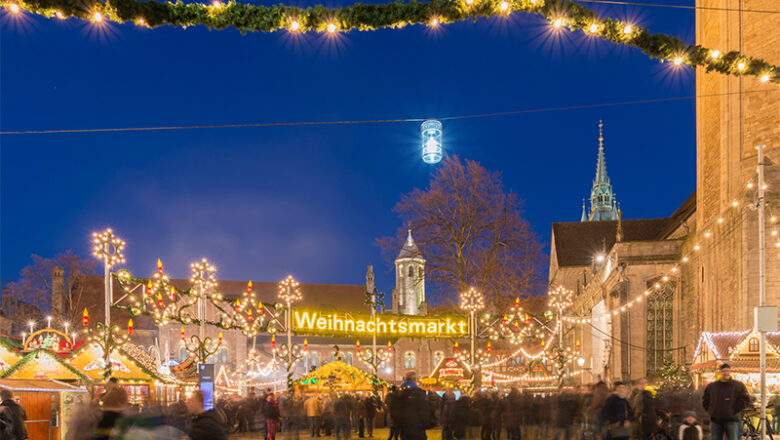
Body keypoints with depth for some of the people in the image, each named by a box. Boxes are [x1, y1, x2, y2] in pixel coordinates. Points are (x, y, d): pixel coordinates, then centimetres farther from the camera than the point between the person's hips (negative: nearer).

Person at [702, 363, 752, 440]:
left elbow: (746, 401, -3)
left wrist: (734, 411, -9)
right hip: (716, 421, 4)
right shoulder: (711, 386, 11)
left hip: (732, 420, -3)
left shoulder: (739, 386, 1)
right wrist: (710, 411, 8)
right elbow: (705, 400, 22)